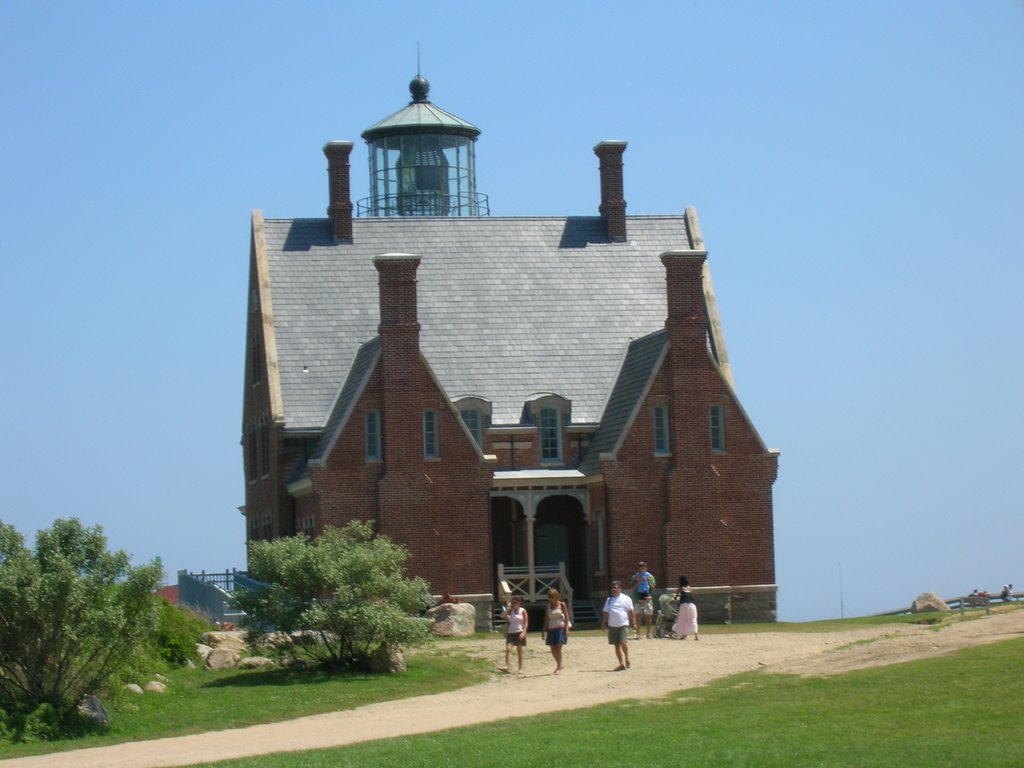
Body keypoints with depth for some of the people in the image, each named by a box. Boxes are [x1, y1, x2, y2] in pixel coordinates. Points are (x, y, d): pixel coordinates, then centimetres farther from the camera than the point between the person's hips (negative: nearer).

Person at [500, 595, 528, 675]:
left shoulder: (523, 611, 0)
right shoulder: (510, 611, 9)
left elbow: (526, 623, -3)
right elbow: (502, 615, -5)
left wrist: (523, 632, -13)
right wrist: (508, 608, -8)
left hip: (519, 632, -3)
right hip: (510, 632, 3)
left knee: (519, 651, 3)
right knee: (508, 648, -14)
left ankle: (520, 669, 8)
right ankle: (506, 666, -21)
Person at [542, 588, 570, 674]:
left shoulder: (561, 605, -1)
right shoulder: (547, 607, 8)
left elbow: (566, 617, -3)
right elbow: (546, 619, 10)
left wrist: (567, 629, -12)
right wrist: (544, 631, 6)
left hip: (560, 628, -4)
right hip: (551, 629, 4)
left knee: (558, 648, -10)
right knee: (553, 650, 5)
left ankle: (559, 667, -7)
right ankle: (559, 665, 24)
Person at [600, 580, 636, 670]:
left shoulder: (626, 599, 2)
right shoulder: (609, 600, 12)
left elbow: (631, 612, 2)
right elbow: (605, 612, 12)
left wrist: (634, 623, -2)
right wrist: (603, 623, 5)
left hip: (623, 624, -4)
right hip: (612, 625, 4)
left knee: (623, 642, -19)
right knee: (617, 645, 4)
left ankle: (627, 658, 3)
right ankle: (622, 664, 10)